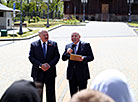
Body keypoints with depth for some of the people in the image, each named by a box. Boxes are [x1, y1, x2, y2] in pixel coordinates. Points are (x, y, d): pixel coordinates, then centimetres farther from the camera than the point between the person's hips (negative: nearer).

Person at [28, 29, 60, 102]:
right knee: (38, 92, 4)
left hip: (50, 72, 1)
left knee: (51, 92, 9)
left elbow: (57, 56, 1)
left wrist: (49, 65, -14)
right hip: (38, 72, -1)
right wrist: (40, 65, -17)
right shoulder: (34, 45, 1)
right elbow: (31, 57, -5)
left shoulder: (53, 44, 5)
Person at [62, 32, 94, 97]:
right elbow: (63, 58, 9)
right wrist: (67, 53, -11)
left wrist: (83, 58, -21)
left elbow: (91, 57, -3)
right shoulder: (68, 46, 14)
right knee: (73, 92, 7)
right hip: (71, 73, 3)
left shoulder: (86, 45, 3)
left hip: (82, 73, -3)